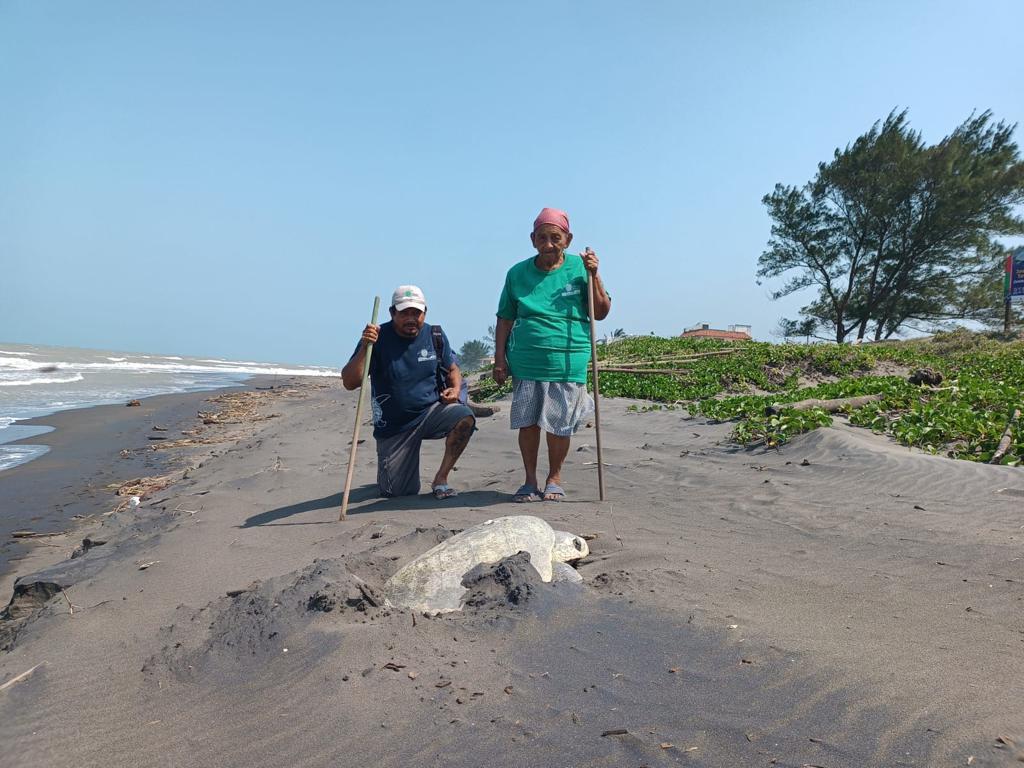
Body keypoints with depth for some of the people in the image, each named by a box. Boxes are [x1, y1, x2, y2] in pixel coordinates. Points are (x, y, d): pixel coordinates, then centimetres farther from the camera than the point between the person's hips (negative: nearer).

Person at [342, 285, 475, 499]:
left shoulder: (435, 335, -2)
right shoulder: (378, 338, -13)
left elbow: (452, 369, 14)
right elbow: (349, 382, -18)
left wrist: (455, 389, -9)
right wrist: (364, 348, -32)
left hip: (431, 411, 2)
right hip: (393, 425, -2)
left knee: (464, 417, -30)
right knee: (399, 492, -1)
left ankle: (440, 478, -10)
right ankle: (389, 468, 38)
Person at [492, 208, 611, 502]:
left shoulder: (578, 268, 3)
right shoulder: (518, 273, 7)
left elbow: (601, 313, 4)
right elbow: (505, 320, 10)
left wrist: (594, 275, -7)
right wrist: (499, 359, 4)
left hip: (568, 362, -1)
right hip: (525, 362, 1)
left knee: (559, 424, 6)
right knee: (527, 421, 5)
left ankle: (554, 479, 25)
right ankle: (530, 480, 21)